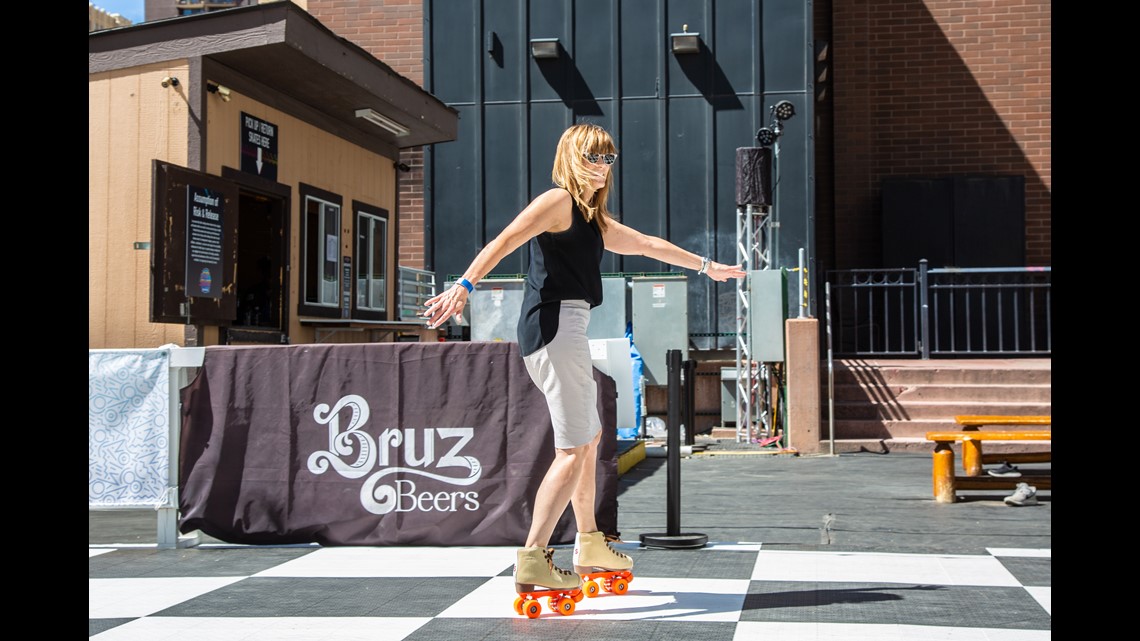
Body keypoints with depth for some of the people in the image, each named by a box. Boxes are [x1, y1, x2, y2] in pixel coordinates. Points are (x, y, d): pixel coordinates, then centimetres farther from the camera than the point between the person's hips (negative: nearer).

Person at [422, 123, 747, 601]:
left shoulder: (594, 219, 22)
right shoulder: (558, 201, -6)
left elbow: (647, 244, 35)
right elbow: (504, 242, -19)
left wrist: (706, 266, 45)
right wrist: (464, 285, -34)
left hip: (568, 330, 11)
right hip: (554, 324, -11)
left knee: (590, 436, 22)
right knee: (573, 450, -12)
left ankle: (588, 544, 36)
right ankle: (531, 563, -13)